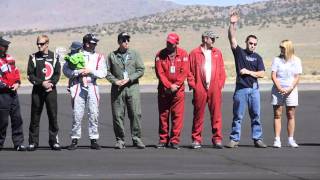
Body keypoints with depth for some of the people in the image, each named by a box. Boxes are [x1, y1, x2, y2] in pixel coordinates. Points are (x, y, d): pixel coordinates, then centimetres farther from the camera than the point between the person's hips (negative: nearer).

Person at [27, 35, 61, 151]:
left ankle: (54, 141, 7)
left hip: (51, 90, 0)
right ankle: (33, 142, 7)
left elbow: (57, 73, 7)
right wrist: (42, 83, -13)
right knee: (35, 117, 2)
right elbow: (30, 75, 0)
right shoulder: (33, 57, 5)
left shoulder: (54, 57, 7)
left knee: (53, 116, -1)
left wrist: (51, 83, -10)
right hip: (37, 90, 0)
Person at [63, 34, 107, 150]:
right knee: (77, 115, -3)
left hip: (92, 87, 2)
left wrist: (90, 71, -9)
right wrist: (78, 72, -13)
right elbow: (66, 70, -1)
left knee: (93, 114, 1)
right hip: (78, 87, -2)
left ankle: (94, 140, 7)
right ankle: (74, 140, 3)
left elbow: (103, 73, 2)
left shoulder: (99, 57, 12)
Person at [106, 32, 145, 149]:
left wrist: (129, 79, -7)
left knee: (135, 114, -7)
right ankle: (120, 140, 7)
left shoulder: (134, 54, 10)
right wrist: (115, 81, -7)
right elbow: (107, 71, 9)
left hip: (133, 87, 0)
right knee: (118, 115, 0)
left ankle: (136, 138, 0)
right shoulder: (112, 56, 9)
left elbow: (141, 70, 5)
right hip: (117, 89, 0)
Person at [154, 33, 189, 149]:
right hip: (164, 89, 1)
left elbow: (184, 72, -4)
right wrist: (168, 86, -12)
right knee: (163, 115, 5)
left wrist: (175, 86, -12)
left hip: (178, 89, -1)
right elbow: (159, 72, -4)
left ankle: (175, 140, 0)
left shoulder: (183, 54, 0)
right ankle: (163, 140, 12)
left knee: (177, 115, -3)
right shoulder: (160, 55, 1)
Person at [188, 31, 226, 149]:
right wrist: (193, 85, -5)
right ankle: (196, 139, 9)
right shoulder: (194, 53, 4)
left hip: (214, 89, 2)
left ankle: (217, 139, 3)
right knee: (198, 114, 3)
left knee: (216, 114, -1)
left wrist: (220, 84, 4)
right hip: (200, 89, -2)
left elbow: (222, 70, 14)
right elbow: (190, 71, 2)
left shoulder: (217, 53, 14)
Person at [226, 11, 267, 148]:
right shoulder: (239, 52, 5)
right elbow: (232, 39, -8)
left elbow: (262, 74, 5)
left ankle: (257, 139, 8)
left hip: (254, 89, 3)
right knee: (237, 116, 1)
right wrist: (232, 24, -18)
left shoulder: (257, 57, 11)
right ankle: (234, 139, 4)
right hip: (241, 89, -2)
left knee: (256, 116, 4)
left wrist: (248, 72, -7)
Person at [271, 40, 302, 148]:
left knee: (291, 115, 1)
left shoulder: (296, 60, 5)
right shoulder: (277, 59, 5)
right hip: (277, 90, 0)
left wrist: (289, 89, -11)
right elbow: (273, 76, -1)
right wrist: (280, 88, -12)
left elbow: (297, 77, 1)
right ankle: (277, 140, -4)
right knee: (277, 115, -3)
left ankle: (290, 140, 6)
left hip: (291, 91, 0)